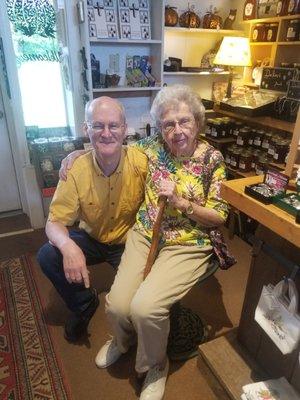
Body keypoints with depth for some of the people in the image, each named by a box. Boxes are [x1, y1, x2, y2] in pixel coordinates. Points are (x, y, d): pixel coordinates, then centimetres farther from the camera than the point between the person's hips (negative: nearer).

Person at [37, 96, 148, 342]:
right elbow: (55, 222, -16)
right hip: (91, 238, 2)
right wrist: (68, 246, -39)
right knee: (47, 256, -18)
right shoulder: (76, 170, -18)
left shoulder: (142, 163, -22)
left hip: (129, 241, -2)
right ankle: (84, 304, 9)